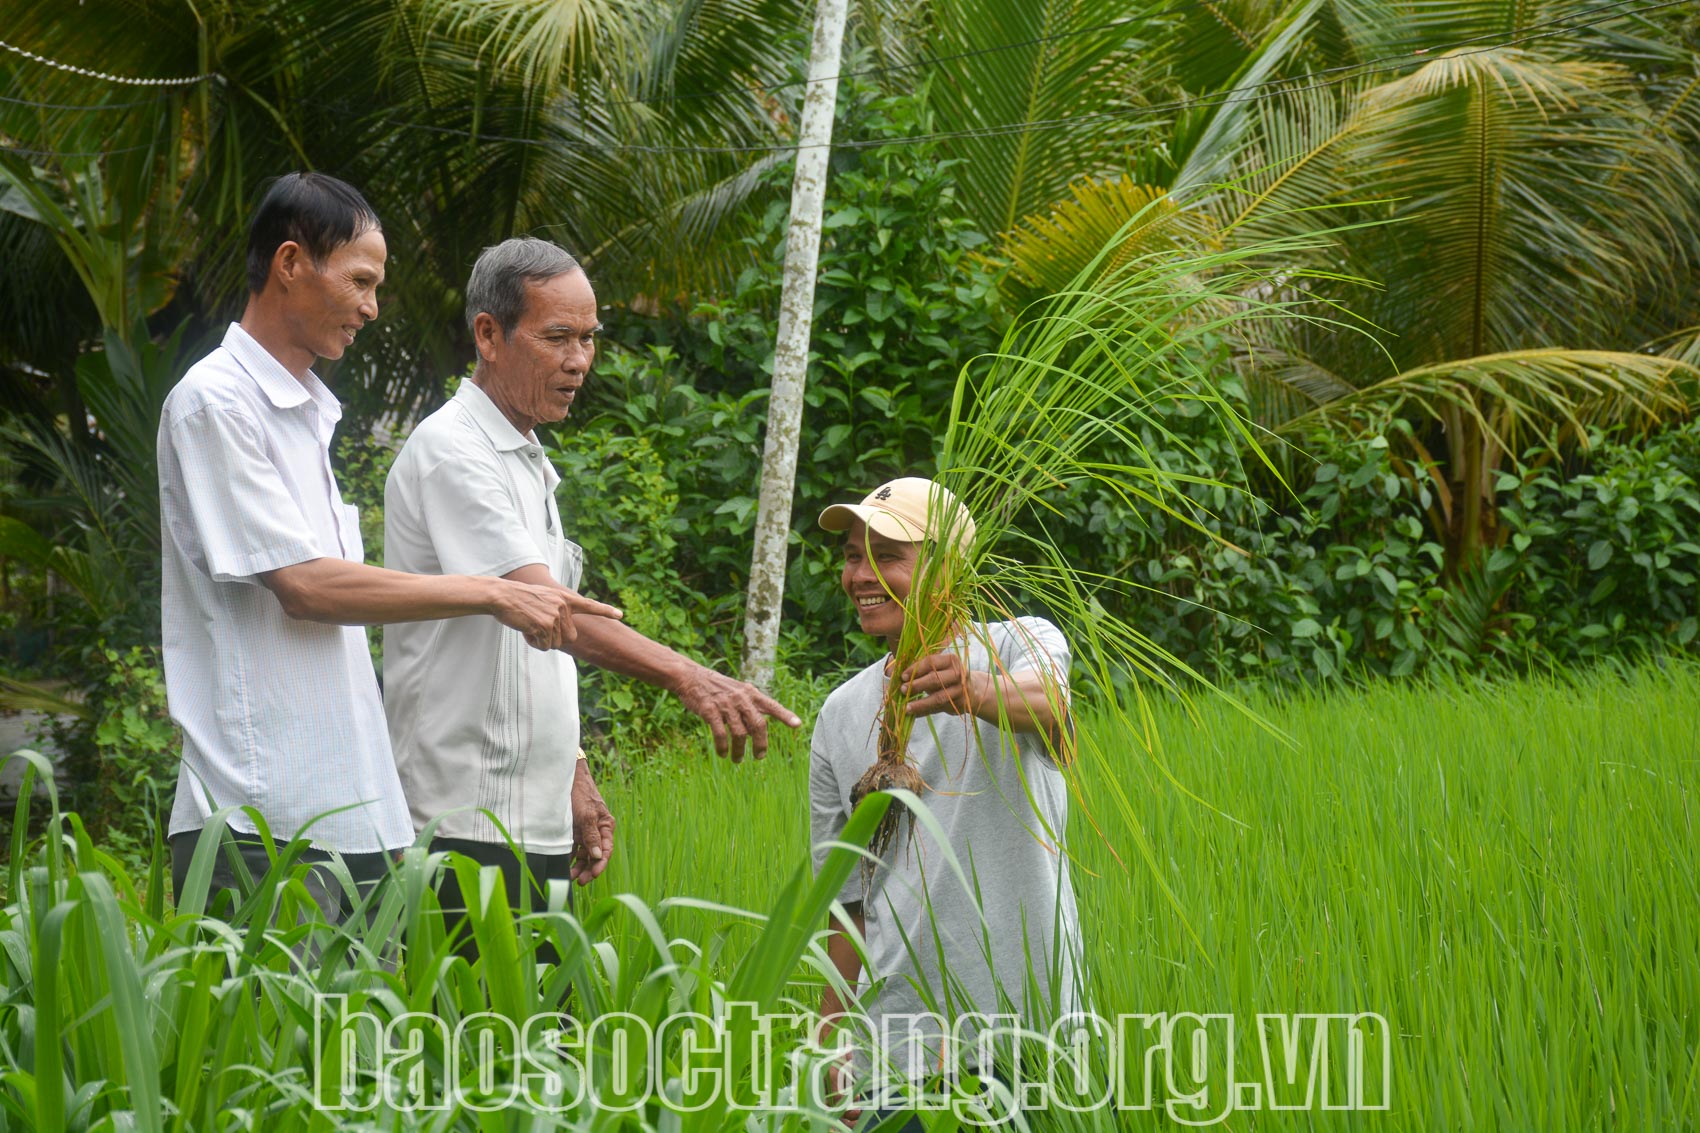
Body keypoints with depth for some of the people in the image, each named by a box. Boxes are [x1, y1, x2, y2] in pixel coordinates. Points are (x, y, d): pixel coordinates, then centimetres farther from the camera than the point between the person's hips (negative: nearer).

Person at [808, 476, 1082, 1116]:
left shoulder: (1023, 644, 0)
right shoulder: (841, 716, 13)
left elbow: (1047, 702, -26)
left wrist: (979, 693, -47)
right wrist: (833, 1046, 13)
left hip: (1026, 1016, -3)